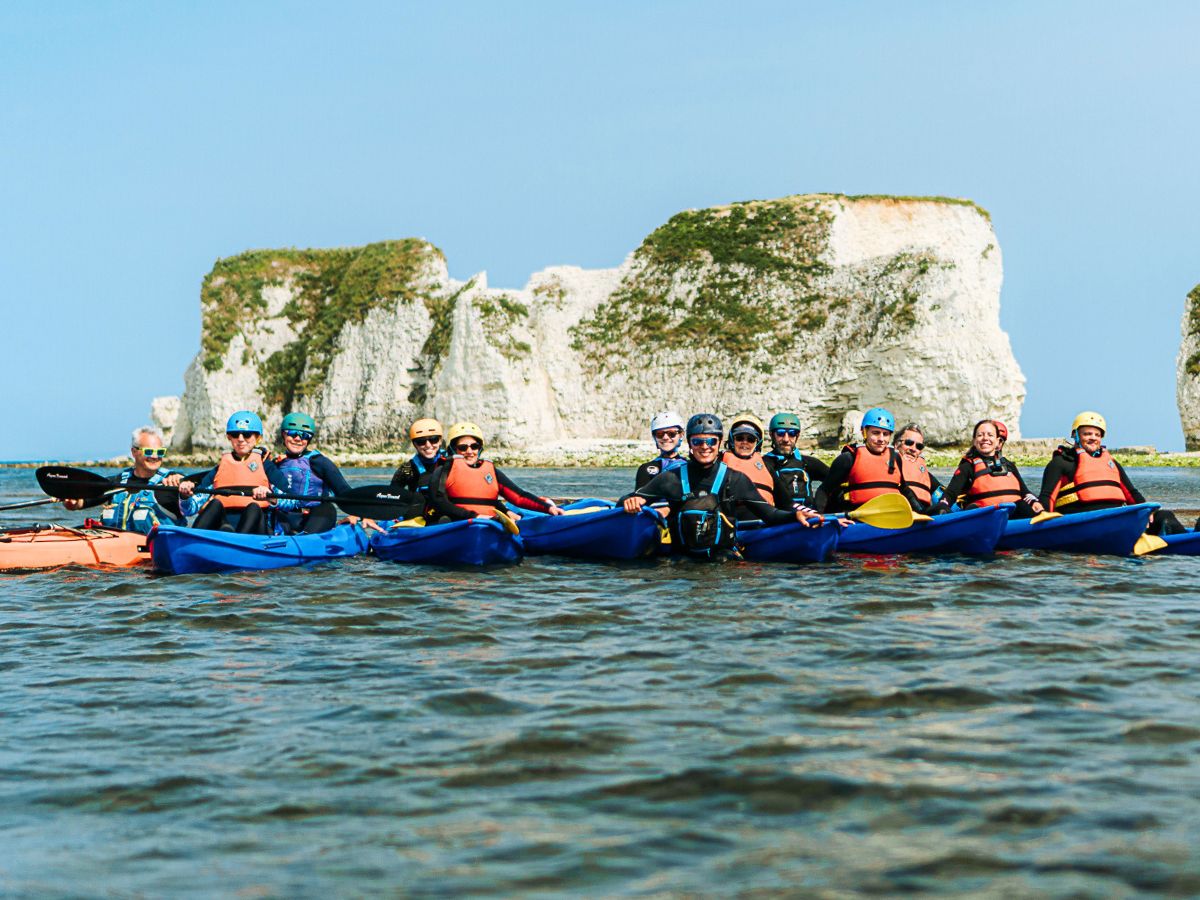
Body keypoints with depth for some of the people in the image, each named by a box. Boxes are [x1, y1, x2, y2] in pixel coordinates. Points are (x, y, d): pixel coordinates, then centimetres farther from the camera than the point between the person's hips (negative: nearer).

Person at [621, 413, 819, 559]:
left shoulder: (735, 480, 5)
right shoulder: (672, 478, 6)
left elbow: (769, 514, 4)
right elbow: (634, 498, 10)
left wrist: (795, 515, -14)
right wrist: (630, 502, -13)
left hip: (723, 553, -1)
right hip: (681, 557, 1)